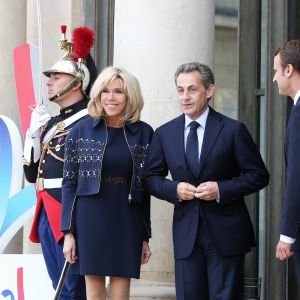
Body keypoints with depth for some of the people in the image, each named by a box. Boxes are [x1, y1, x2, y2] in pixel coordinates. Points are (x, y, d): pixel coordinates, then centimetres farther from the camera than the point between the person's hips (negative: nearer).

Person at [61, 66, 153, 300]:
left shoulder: (143, 133, 5)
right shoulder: (81, 131, 2)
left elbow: (145, 188, 8)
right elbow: (70, 183, 3)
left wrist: (145, 236, 7)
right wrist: (68, 232, -3)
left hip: (128, 224, 1)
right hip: (90, 221, -1)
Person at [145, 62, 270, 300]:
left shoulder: (233, 130, -2)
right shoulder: (164, 134, 7)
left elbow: (259, 175, -2)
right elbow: (151, 178, 12)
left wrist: (221, 189, -15)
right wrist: (174, 189, -8)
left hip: (225, 233, -3)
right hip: (186, 233, 3)